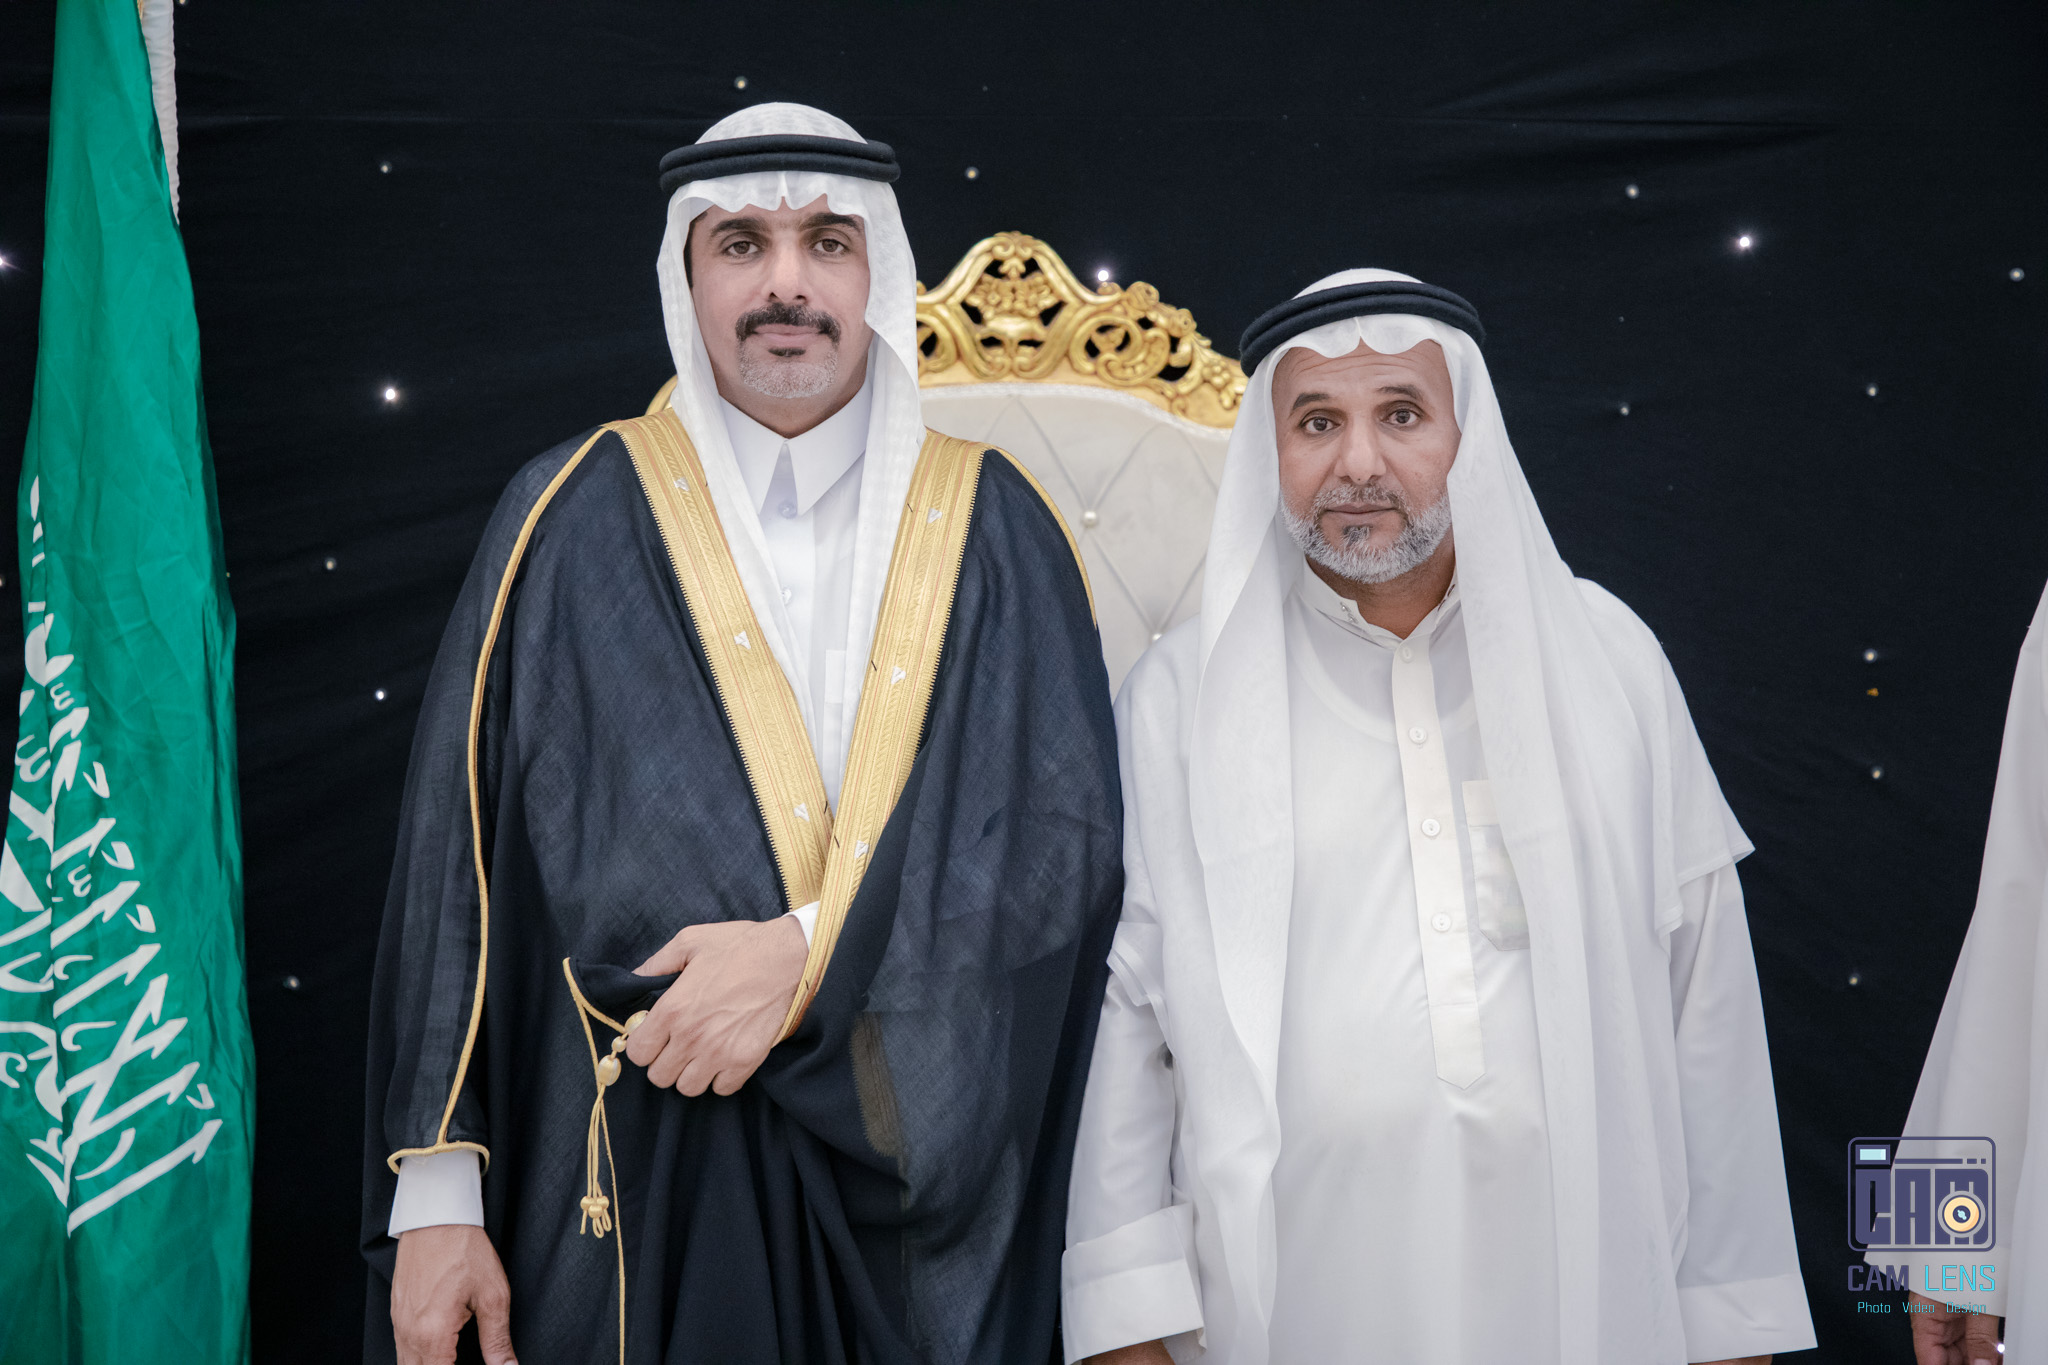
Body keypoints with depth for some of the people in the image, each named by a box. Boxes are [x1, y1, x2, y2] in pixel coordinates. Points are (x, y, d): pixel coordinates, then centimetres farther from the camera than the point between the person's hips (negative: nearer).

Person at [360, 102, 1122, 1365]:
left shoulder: (995, 527, 3)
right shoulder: (577, 518, 0)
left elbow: (1071, 837, -6)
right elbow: (458, 859, -1)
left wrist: (807, 953, -18)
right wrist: (436, 1193, -5)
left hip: (923, 1167, 1)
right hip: (647, 1161, -1)